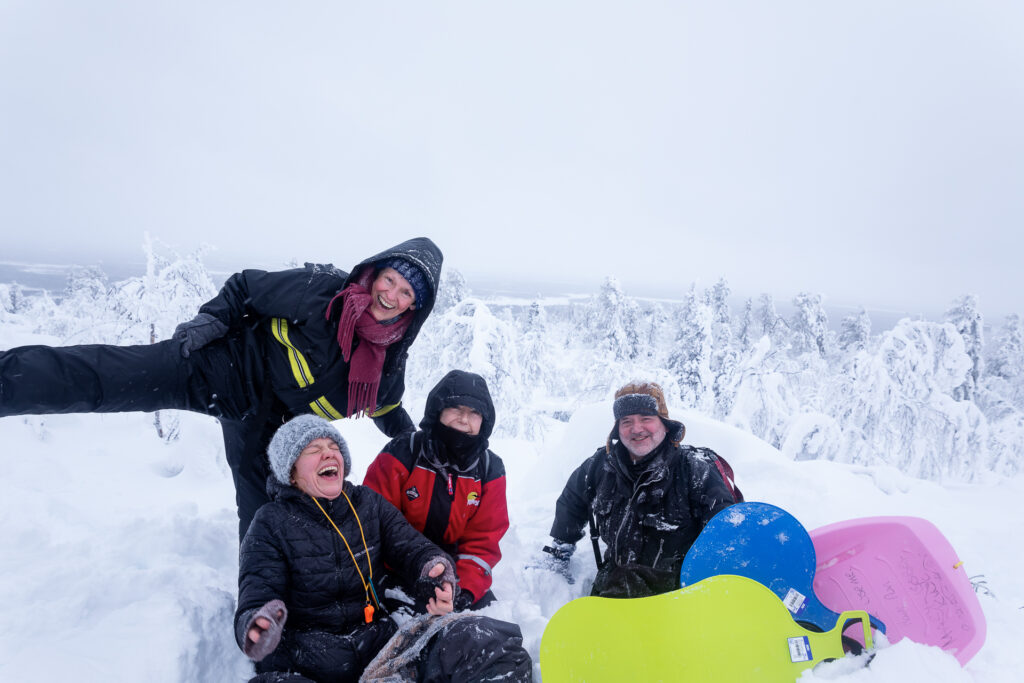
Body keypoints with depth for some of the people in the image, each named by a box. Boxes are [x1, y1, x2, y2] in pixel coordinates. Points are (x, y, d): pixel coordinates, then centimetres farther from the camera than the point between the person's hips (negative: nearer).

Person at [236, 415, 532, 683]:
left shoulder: (369, 503, 12)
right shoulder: (271, 524, 1)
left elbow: (409, 544, 5)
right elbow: (256, 595, -8)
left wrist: (433, 566, -21)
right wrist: (257, 626, -34)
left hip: (378, 639, 3)